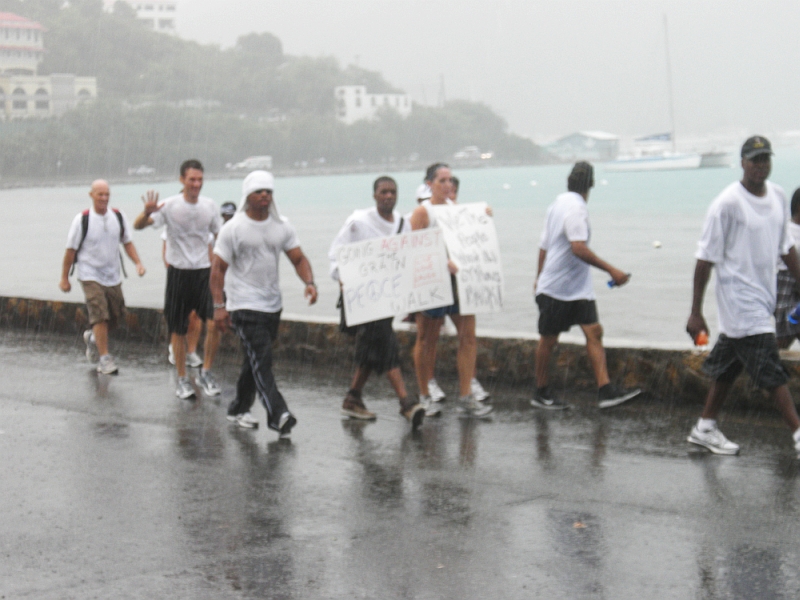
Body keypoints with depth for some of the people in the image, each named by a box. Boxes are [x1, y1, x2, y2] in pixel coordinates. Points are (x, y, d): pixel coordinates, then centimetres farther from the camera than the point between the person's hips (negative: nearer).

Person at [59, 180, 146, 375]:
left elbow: (127, 243, 12)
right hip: (90, 276, -5)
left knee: (117, 316, 8)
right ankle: (104, 358, -11)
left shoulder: (119, 217, 3)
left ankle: (92, 337, 37)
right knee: (100, 315, -17)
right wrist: (64, 278, -1)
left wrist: (138, 263, -3)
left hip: (113, 276, 5)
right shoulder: (82, 219, -9)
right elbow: (71, 250, -4)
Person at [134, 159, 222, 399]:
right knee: (178, 330, 5)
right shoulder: (170, 206, -9)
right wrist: (147, 213, -38)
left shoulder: (210, 206, 2)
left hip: (204, 272, 2)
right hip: (178, 273, -2)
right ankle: (182, 379, 20)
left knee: (214, 324, -13)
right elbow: (138, 225, -16)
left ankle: (206, 373, 5)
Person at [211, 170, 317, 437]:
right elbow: (218, 268, -7)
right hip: (245, 306, -6)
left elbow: (298, 258, 7)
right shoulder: (234, 229, -7)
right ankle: (278, 415, -23)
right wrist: (219, 305, -15)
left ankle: (239, 409, 29)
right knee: (261, 360, -14)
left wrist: (309, 282, -14)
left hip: (272, 305, 6)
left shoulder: (281, 226, 7)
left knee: (255, 359, 14)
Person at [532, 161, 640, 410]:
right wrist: (611, 270, -27)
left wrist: (540, 277, 29)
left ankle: (606, 390, -10)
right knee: (548, 339, 4)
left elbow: (544, 246, 19)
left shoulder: (558, 204, 12)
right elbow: (578, 248, -28)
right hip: (556, 288, -9)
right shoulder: (576, 208, -18)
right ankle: (541, 394, 16)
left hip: (578, 288, 9)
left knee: (594, 332, -3)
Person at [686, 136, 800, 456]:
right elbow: (706, 258, -12)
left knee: (728, 366, 15)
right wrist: (696, 313, -13)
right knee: (771, 371, -9)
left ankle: (705, 428, 26)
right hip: (739, 301, -7)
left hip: (762, 301, 7)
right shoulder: (727, 203, -14)